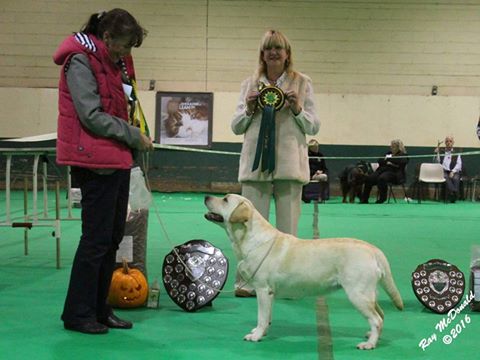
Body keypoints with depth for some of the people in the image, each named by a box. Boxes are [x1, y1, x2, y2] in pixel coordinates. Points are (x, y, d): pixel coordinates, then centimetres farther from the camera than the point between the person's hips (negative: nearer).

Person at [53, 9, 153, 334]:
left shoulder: (114, 63, 17)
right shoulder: (81, 62, -11)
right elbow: (92, 116, -17)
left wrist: (129, 128, 7)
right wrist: (134, 136, -11)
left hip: (117, 160, 9)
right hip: (95, 162, -9)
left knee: (113, 237, 12)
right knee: (97, 239, -5)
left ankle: (99, 308, 21)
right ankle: (78, 314, 7)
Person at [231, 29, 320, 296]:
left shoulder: (302, 83, 8)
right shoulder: (250, 84, 14)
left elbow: (314, 127, 8)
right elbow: (236, 127, 16)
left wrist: (298, 110, -10)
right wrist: (249, 110, -4)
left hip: (289, 164, -1)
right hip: (256, 163, 2)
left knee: (288, 228, 1)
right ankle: (247, 279, 9)